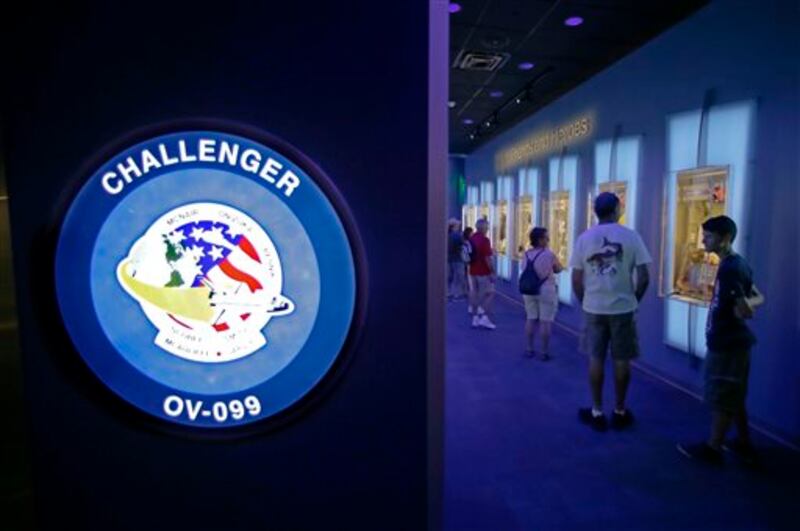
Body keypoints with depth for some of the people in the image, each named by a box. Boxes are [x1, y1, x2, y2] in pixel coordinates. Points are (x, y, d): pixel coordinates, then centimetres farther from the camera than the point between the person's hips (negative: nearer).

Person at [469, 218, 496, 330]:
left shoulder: (471, 239, 8)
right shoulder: (484, 240, -16)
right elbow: (488, 258, -20)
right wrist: (493, 272, -15)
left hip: (473, 272, 7)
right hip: (484, 272, -7)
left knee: (475, 294, 11)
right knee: (489, 294, 2)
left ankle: (476, 318, 15)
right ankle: (485, 317, -2)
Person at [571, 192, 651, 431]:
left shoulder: (584, 238, -2)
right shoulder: (631, 236, -5)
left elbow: (576, 280, 0)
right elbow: (643, 277, -6)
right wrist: (633, 300, 10)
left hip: (593, 309, 1)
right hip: (623, 308, -1)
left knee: (595, 359, 10)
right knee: (621, 360, 11)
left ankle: (597, 412, 18)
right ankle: (620, 412, 23)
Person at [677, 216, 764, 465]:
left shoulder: (730, 268, -21)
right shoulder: (737, 264, 10)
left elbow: (744, 311, -24)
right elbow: (758, 298, 16)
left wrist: (738, 310, -5)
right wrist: (744, 305, -1)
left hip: (727, 343, -10)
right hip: (731, 341, 10)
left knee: (721, 397, 2)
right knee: (733, 397, 20)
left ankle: (712, 448, 15)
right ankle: (744, 444, 32)